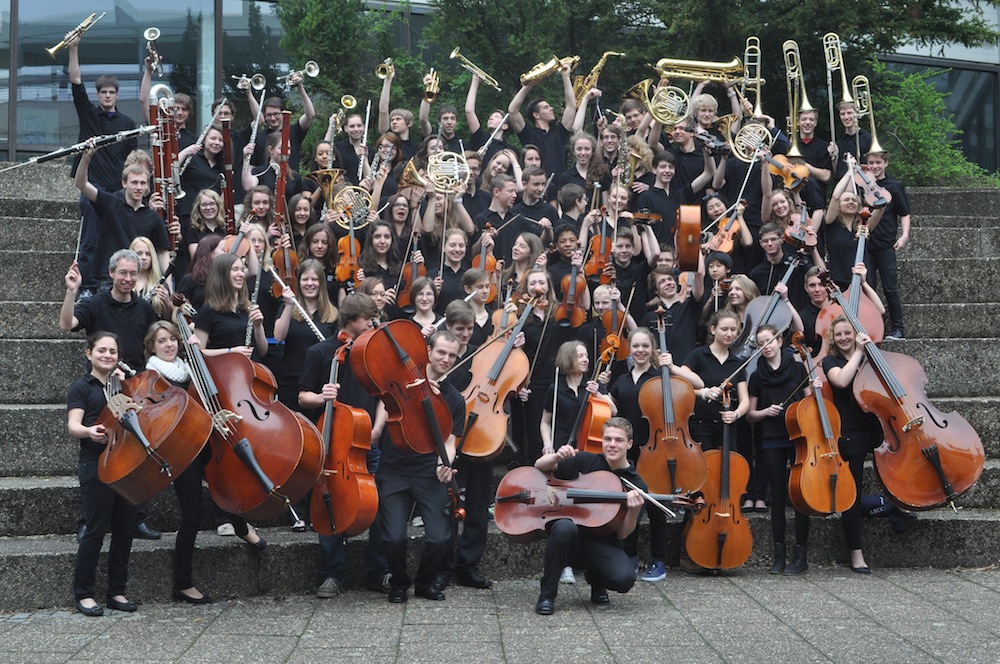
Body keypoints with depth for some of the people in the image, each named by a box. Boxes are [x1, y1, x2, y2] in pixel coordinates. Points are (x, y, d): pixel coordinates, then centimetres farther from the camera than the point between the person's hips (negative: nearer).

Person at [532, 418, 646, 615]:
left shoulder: (636, 486, -3)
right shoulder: (585, 461, 2)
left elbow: (622, 534, -4)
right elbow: (539, 467, 8)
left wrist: (634, 510, -24)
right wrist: (557, 457, -14)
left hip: (603, 545, 0)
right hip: (570, 538, 0)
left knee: (625, 578, -30)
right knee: (565, 527, -36)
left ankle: (596, 580, 10)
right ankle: (547, 595, -16)